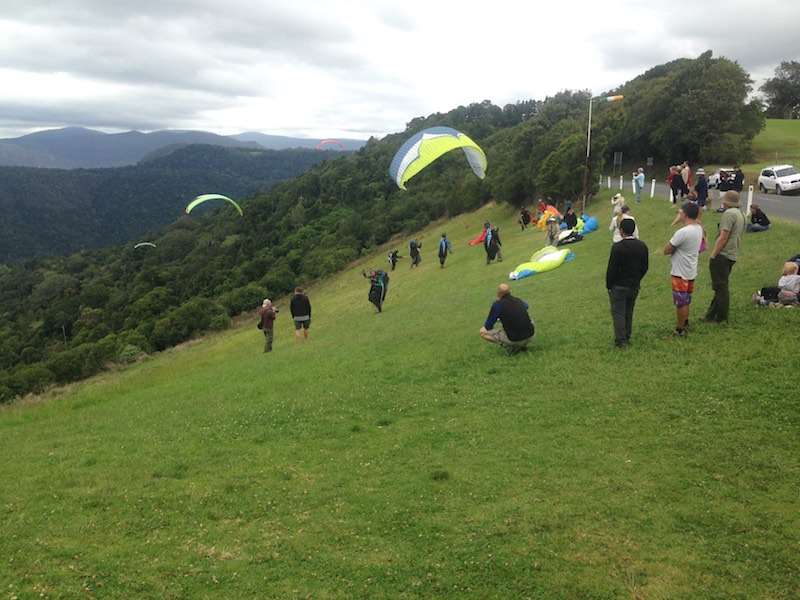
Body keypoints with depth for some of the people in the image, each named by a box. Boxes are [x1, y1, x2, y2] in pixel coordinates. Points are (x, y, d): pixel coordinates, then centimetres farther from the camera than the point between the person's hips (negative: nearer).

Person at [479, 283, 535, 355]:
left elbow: (488, 327, 0)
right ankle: (523, 345, 17)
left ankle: (509, 347, -3)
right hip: (530, 336, 5)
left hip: (514, 340, -5)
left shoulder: (497, 304, -7)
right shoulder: (518, 300, 11)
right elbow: (526, 305, 40)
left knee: (483, 332, 7)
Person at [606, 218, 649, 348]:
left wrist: (609, 285, -4)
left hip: (618, 286, -6)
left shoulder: (617, 247, -18)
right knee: (629, 312, 17)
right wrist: (637, 280, 18)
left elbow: (611, 269, -15)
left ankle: (620, 341, 0)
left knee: (618, 313, 1)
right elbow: (645, 267, 7)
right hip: (634, 286, 6)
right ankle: (627, 338, 25)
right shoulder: (642, 246, 0)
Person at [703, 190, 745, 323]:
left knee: (720, 287, -2)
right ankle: (711, 315, 21)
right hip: (733, 255, 10)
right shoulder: (741, 215, 15)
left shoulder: (729, 213, -15)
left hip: (723, 255, -10)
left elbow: (723, 237, -20)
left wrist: (713, 254, -14)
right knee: (721, 287, 14)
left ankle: (721, 318, 4)